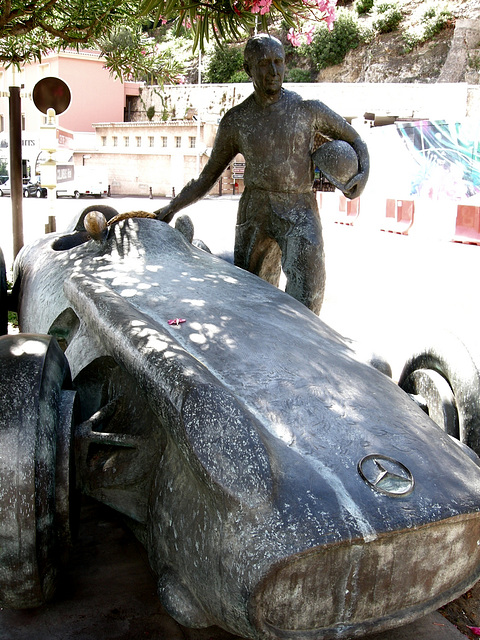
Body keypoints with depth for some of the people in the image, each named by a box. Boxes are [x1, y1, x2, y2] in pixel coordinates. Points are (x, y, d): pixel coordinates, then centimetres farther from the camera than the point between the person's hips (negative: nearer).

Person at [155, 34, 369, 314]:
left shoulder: (309, 109, 1)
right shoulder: (235, 120, 5)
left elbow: (355, 140, 13)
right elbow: (208, 177, 13)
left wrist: (364, 173, -7)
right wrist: (172, 208, 7)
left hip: (300, 212, -2)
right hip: (255, 213, 2)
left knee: (306, 296, -22)